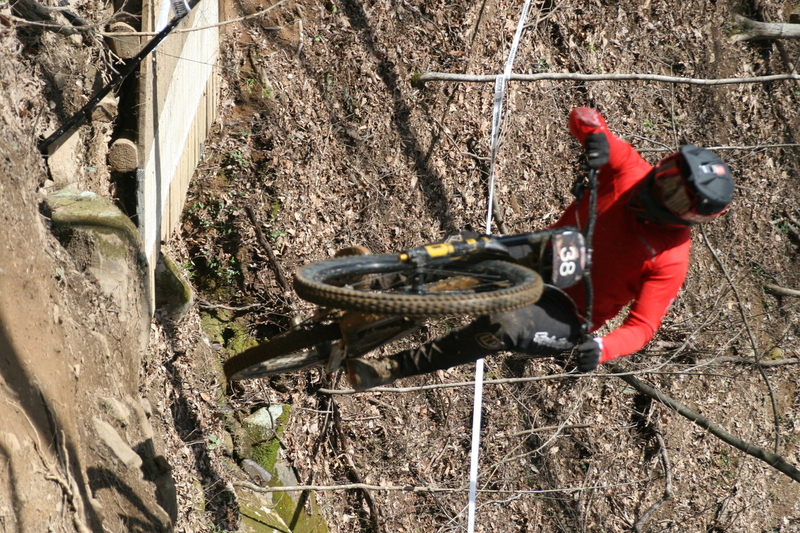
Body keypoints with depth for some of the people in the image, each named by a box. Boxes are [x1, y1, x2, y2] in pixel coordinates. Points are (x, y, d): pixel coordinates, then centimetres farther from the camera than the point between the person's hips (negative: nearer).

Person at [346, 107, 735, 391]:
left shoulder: (669, 261, -20)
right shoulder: (630, 172, -9)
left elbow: (642, 327, -18)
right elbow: (581, 116, -9)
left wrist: (602, 348, -38)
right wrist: (595, 133, -33)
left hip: (568, 318, -6)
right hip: (543, 262, 6)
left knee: (503, 326, -34)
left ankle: (390, 371, -29)